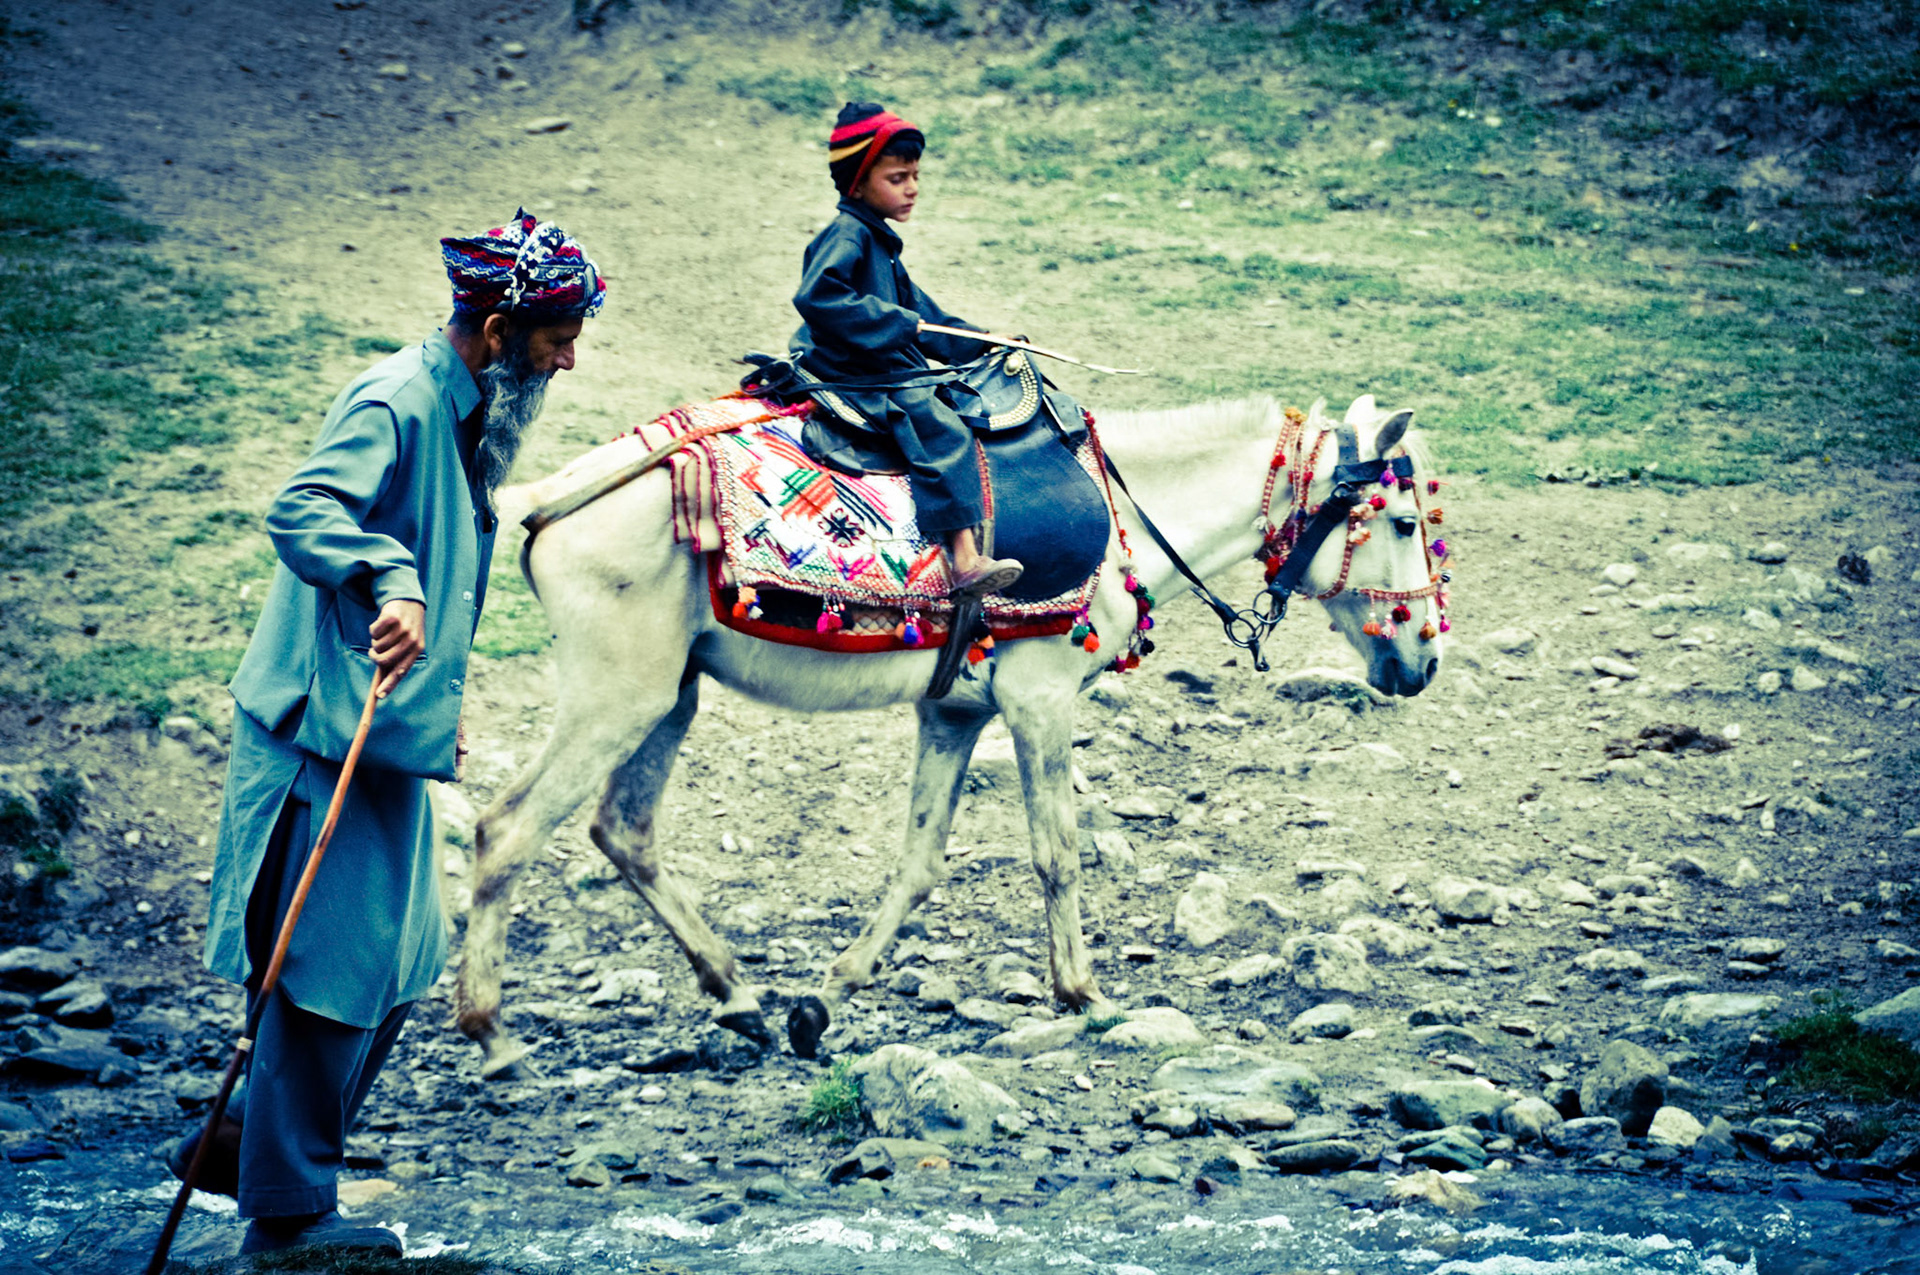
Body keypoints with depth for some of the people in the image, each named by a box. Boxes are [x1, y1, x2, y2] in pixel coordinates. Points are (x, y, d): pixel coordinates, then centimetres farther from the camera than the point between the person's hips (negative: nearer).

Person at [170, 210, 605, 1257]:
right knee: (333, 964, -4)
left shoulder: (462, 412, 13)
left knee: (397, 963, 15)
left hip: (388, 732, 10)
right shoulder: (394, 404, -17)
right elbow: (299, 512, -34)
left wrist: (440, 699, 31)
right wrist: (390, 585, -49)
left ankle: (245, 1147, 27)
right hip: (328, 731, -10)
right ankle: (288, 1211, 8)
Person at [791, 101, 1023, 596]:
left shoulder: (878, 240, 20)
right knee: (944, 431, -23)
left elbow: (918, 310, 27)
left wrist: (979, 343, 21)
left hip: (891, 370, 11)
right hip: (857, 375, -11)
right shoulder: (845, 235, -13)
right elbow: (815, 297, -28)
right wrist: (895, 323, -26)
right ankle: (965, 560, -33)